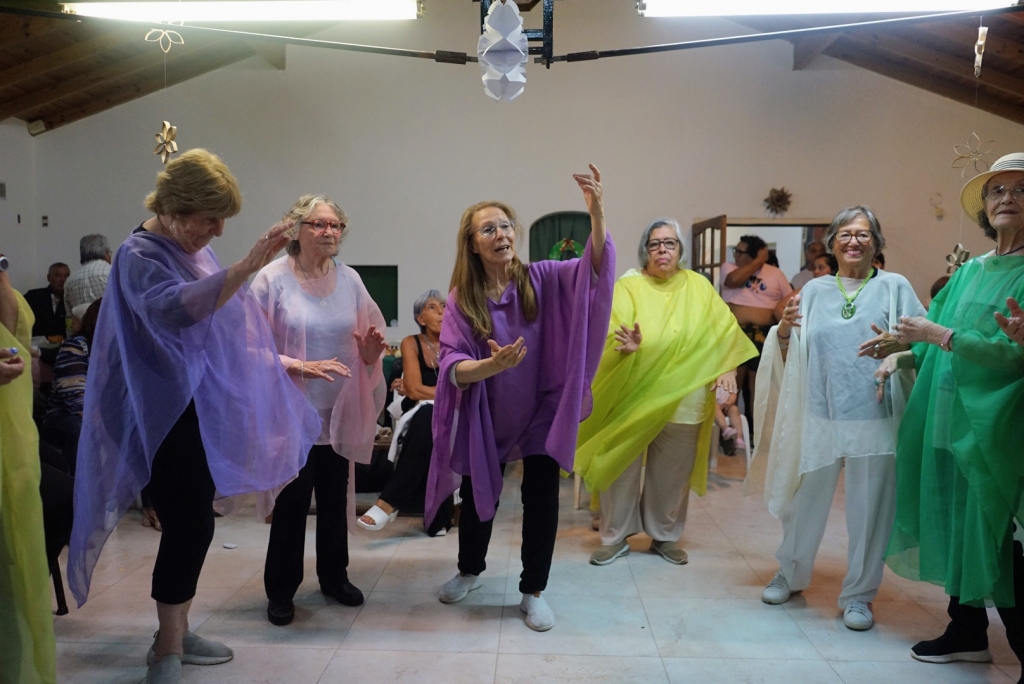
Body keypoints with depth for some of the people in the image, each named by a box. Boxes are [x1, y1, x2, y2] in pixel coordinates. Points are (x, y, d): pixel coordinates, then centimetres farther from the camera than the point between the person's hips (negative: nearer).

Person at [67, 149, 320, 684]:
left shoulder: (194, 250, 10)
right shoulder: (140, 255, -15)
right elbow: (175, 307, -37)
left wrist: (284, 362, 26)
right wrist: (247, 267, -45)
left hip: (202, 408, 8)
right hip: (169, 414, -8)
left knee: (190, 525, 14)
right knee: (191, 524, -8)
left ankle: (175, 635, 27)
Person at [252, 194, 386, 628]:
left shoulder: (349, 279, 4)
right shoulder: (271, 279, -10)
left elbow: (366, 344, 10)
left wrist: (370, 351, -12)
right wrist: (300, 366, -23)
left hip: (340, 411, 4)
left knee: (335, 498, 14)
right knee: (291, 502, 1)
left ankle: (334, 576, 33)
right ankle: (281, 591, 20)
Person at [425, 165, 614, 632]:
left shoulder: (541, 279, -11)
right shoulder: (462, 298, -12)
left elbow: (594, 269, -27)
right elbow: (452, 367, -19)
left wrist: (596, 212, -43)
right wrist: (491, 365, -41)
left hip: (542, 411, 0)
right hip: (486, 416, 1)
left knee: (541, 500, 1)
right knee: (477, 496, 16)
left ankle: (533, 592, 22)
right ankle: (470, 571, 44)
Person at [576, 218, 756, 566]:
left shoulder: (699, 286, 4)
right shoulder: (627, 287, -5)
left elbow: (725, 329, 6)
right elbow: (612, 336, -15)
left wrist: (727, 368, -8)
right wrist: (628, 347, -36)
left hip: (682, 398, 2)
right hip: (631, 395, -2)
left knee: (672, 473, 13)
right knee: (621, 468, 5)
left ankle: (665, 535, 31)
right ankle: (615, 537, 22)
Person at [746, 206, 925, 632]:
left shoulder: (894, 287, 4)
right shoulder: (814, 290, 11)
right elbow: (791, 356, 12)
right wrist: (783, 331, -8)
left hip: (875, 418, -2)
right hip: (820, 416, 2)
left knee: (868, 509, 5)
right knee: (805, 501, 12)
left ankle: (858, 593, 22)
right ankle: (790, 573, 32)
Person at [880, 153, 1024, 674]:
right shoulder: (970, 271, 12)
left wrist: (939, 334, -17)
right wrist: (903, 355, 2)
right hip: (949, 420, 7)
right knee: (958, 526, 14)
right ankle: (967, 632, 29)